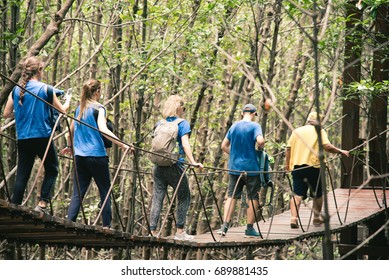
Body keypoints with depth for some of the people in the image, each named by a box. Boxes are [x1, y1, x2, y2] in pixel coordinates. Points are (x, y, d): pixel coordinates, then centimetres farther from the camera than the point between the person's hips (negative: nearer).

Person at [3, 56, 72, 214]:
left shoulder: (16, 90, 6)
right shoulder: (45, 89, -5)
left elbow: (6, 114, 11)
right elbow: (62, 110, 5)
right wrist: (68, 100, 26)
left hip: (23, 139, 4)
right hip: (42, 136, -4)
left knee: (22, 174, 6)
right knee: (52, 170, 11)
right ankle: (42, 203, -2)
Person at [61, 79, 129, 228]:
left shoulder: (79, 109, 13)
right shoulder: (99, 108, -5)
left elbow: (71, 131, 22)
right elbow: (103, 129, -20)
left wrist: (70, 146, 40)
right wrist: (122, 144, -26)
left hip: (80, 156, 6)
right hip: (97, 155, -5)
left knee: (77, 193, 3)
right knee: (105, 191, 4)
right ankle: (106, 225, 3)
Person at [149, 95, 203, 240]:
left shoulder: (159, 124, 12)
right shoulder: (182, 123, -3)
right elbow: (185, 144, -13)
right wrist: (193, 162, -17)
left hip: (158, 166, 5)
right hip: (175, 166, -5)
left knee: (157, 198, 4)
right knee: (183, 197, 9)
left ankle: (152, 231, -2)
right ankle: (180, 231, 7)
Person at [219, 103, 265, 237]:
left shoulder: (234, 127, 8)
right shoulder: (254, 126, -7)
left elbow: (224, 146, 9)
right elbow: (260, 141, -24)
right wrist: (261, 147, -3)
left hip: (234, 167, 4)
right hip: (251, 168, -4)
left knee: (231, 196, 6)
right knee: (253, 197, 6)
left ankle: (225, 226, -4)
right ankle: (250, 229, 7)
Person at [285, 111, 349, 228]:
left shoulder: (297, 131, 14)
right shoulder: (320, 131, 2)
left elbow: (289, 148, 9)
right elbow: (327, 147, -10)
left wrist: (287, 164, 15)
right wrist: (341, 152, 0)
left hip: (297, 166, 3)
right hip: (313, 165, -3)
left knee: (297, 194, -3)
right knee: (318, 193, 15)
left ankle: (294, 218, -20)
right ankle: (317, 217, 24)